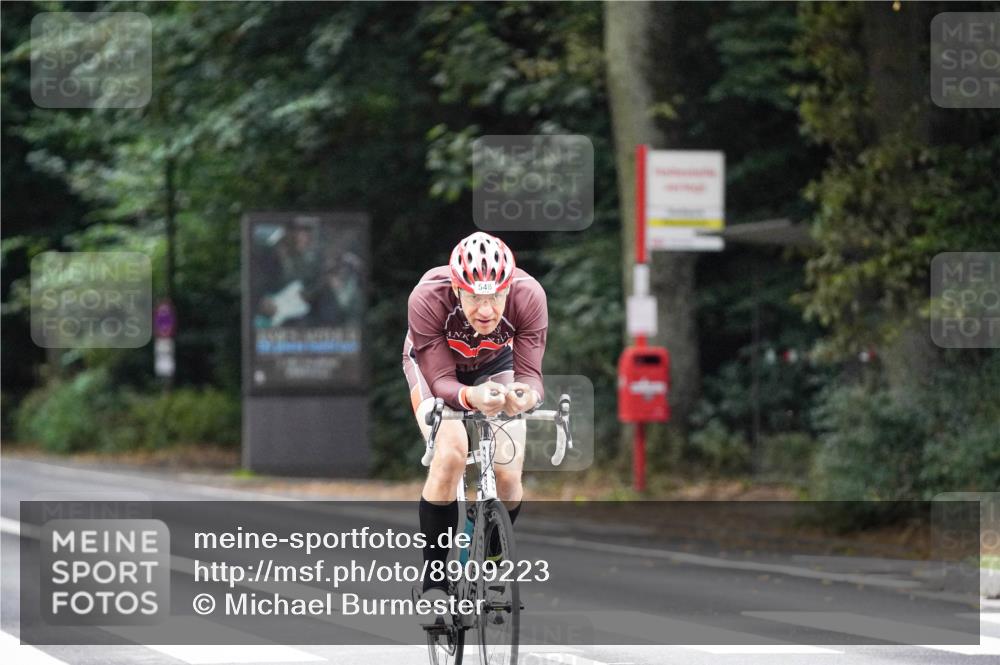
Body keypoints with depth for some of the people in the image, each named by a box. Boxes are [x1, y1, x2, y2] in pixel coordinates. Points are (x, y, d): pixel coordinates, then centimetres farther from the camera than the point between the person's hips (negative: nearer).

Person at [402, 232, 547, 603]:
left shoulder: (528, 296, -35)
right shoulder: (428, 298, -39)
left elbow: (530, 373, -33)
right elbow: (440, 381, -36)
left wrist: (525, 395, -57)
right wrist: (471, 397, -58)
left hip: (495, 365, 2)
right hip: (433, 365, -2)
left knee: (508, 480, -13)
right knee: (451, 453, -29)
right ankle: (434, 578, -15)